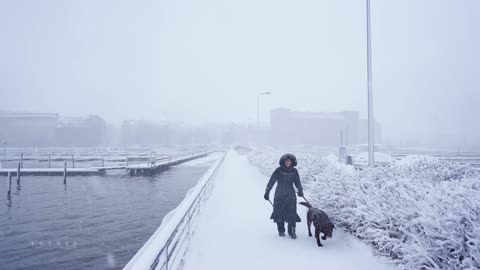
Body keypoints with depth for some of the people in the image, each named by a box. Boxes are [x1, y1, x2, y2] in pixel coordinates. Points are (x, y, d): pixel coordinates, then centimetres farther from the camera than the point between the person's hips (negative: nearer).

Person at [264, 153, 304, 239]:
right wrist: (267, 192, -6)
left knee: (292, 213, -5)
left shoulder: (294, 171, 5)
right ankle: (281, 230, 20)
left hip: (291, 195, 1)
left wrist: (300, 191, 0)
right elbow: (271, 181, -2)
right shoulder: (279, 170, -3)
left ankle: (291, 231, 8)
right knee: (279, 213, 3)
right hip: (279, 195, -1)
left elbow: (297, 182, 15)